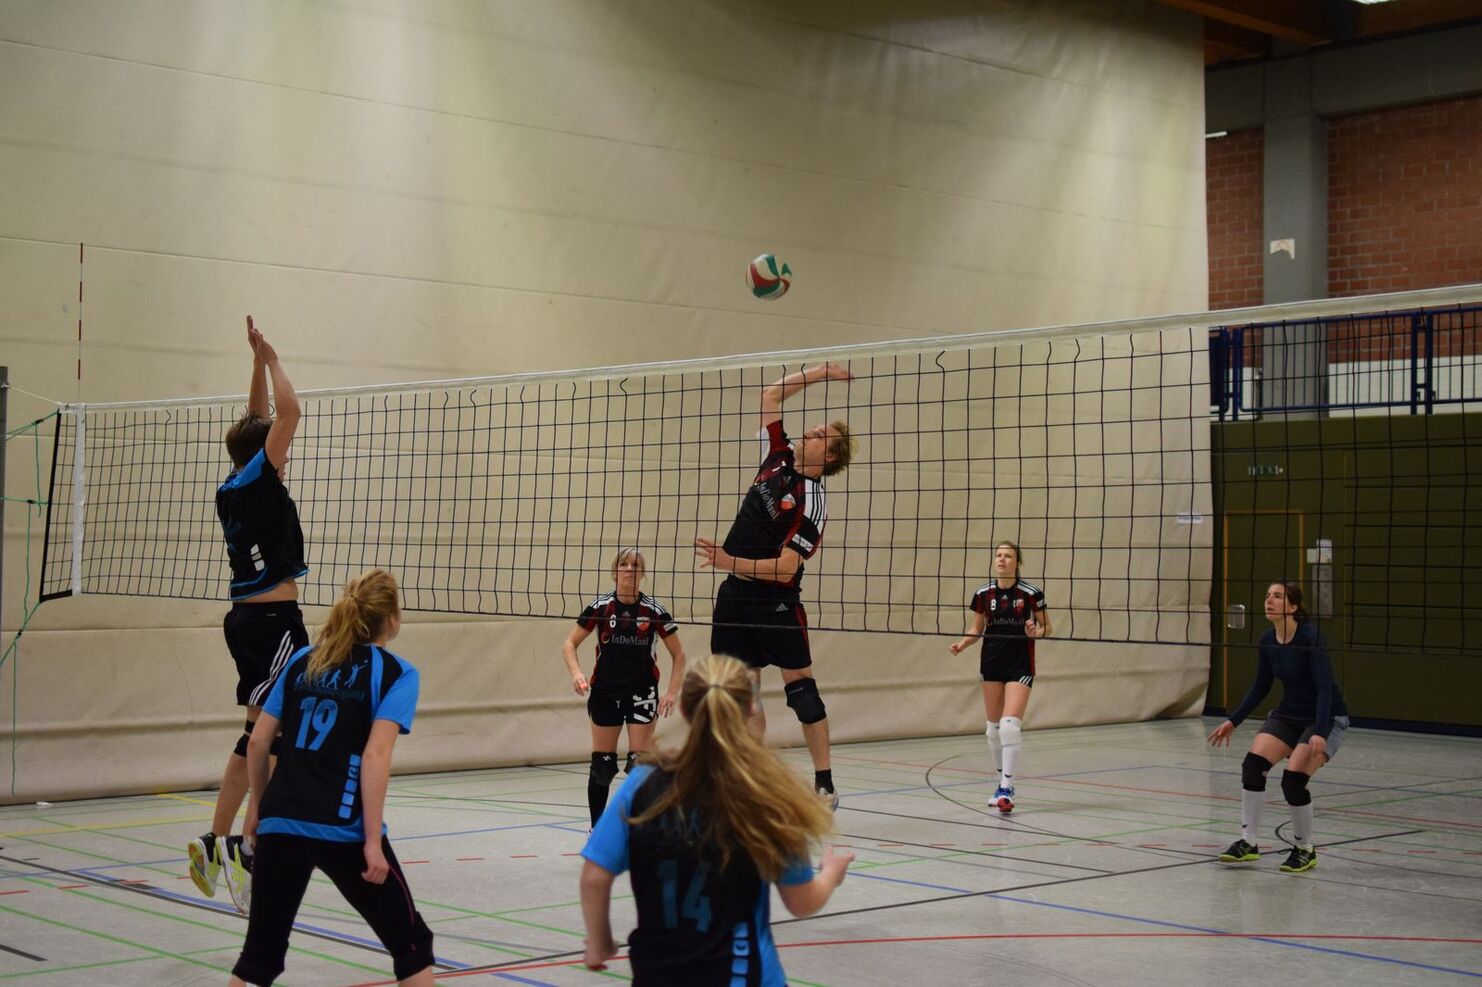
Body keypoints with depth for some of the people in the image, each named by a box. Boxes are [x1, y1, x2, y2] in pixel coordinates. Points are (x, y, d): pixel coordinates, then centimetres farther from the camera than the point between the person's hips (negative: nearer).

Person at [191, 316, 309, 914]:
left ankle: (215, 843, 17)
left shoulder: (233, 489, 12)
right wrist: (270, 361, -1)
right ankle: (249, 849, -12)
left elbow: (259, 422, 23)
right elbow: (288, 412, -14)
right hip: (272, 621, -9)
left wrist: (257, 363, 23)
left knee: (258, 736, 14)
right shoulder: (256, 482, -10)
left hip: (248, 618, 9)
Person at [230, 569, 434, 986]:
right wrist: (373, 841, -13)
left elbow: (258, 741, 12)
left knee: (260, 953, 12)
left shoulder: (302, 660, 14)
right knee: (410, 945, 11)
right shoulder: (396, 672, 0)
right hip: (343, 830, -5)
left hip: (279, 823, 5)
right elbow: (375, 756, -12)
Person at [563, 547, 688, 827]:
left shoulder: (653, 610, -8)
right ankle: (596, 828, 21)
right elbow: (570, 644, 2)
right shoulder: (600, 607, -6)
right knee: (602, 765, 5)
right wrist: (576, 672, -16)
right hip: (604, 691, 1)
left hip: (642, 691, -1)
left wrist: (672, 693, -9)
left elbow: (678, 655, 1)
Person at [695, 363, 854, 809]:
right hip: (735, 593, 7)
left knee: (800, 687, -2)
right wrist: (818, 373, 10)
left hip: (776, 601, -7)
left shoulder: (812, 503, -14)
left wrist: (731, 562, -24)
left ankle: (824, 784, 3)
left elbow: (783, 569, -20)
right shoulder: (779, 458, 5)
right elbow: (769, 397, 14)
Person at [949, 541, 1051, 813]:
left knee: (1010, 726, -16)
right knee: (994, 728, 8)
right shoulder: (983, 593, 0)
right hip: (991, 664, 4)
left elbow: (1046, 627, 0)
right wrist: (962, 643, -7)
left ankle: (1006, 790, -10)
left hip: (1020, 666, -4)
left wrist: (1035, 632, -22)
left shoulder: (1031, 593, -10)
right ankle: (1004, 783, 24)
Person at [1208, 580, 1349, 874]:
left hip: (1326, 718, -6)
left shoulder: (1311, 638, -23)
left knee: (1293, 780, -21)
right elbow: (1260, 688, 9)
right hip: (1288, 715, 6)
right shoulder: (1267, 642, -4)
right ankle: (1248, 843, -4)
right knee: (1252, 765, -15)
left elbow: (1325, 688, -28)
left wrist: (1319, 734, -38)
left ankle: (1305, 850, 2)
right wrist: (1233, 722, 6)